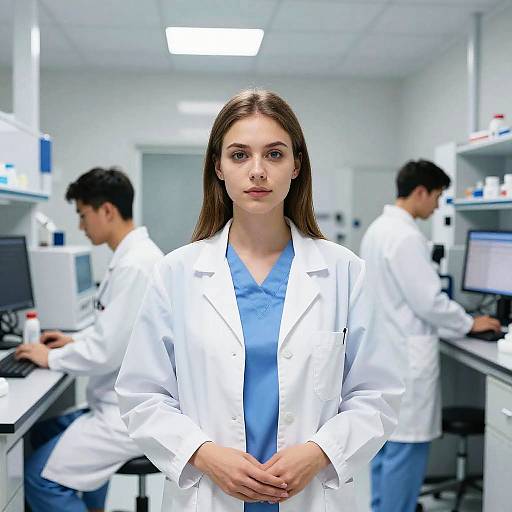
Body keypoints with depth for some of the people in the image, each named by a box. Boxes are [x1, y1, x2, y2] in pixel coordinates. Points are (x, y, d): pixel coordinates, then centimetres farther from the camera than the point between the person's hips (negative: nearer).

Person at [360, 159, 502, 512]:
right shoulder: (406, 236, -20)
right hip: (407, 357, -10)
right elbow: (428, 301, -21)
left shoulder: (378, 228, 11)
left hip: (385, 351, 10)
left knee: (387, 441, 18)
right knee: (406, 446, -1)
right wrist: (469, 324, -5)